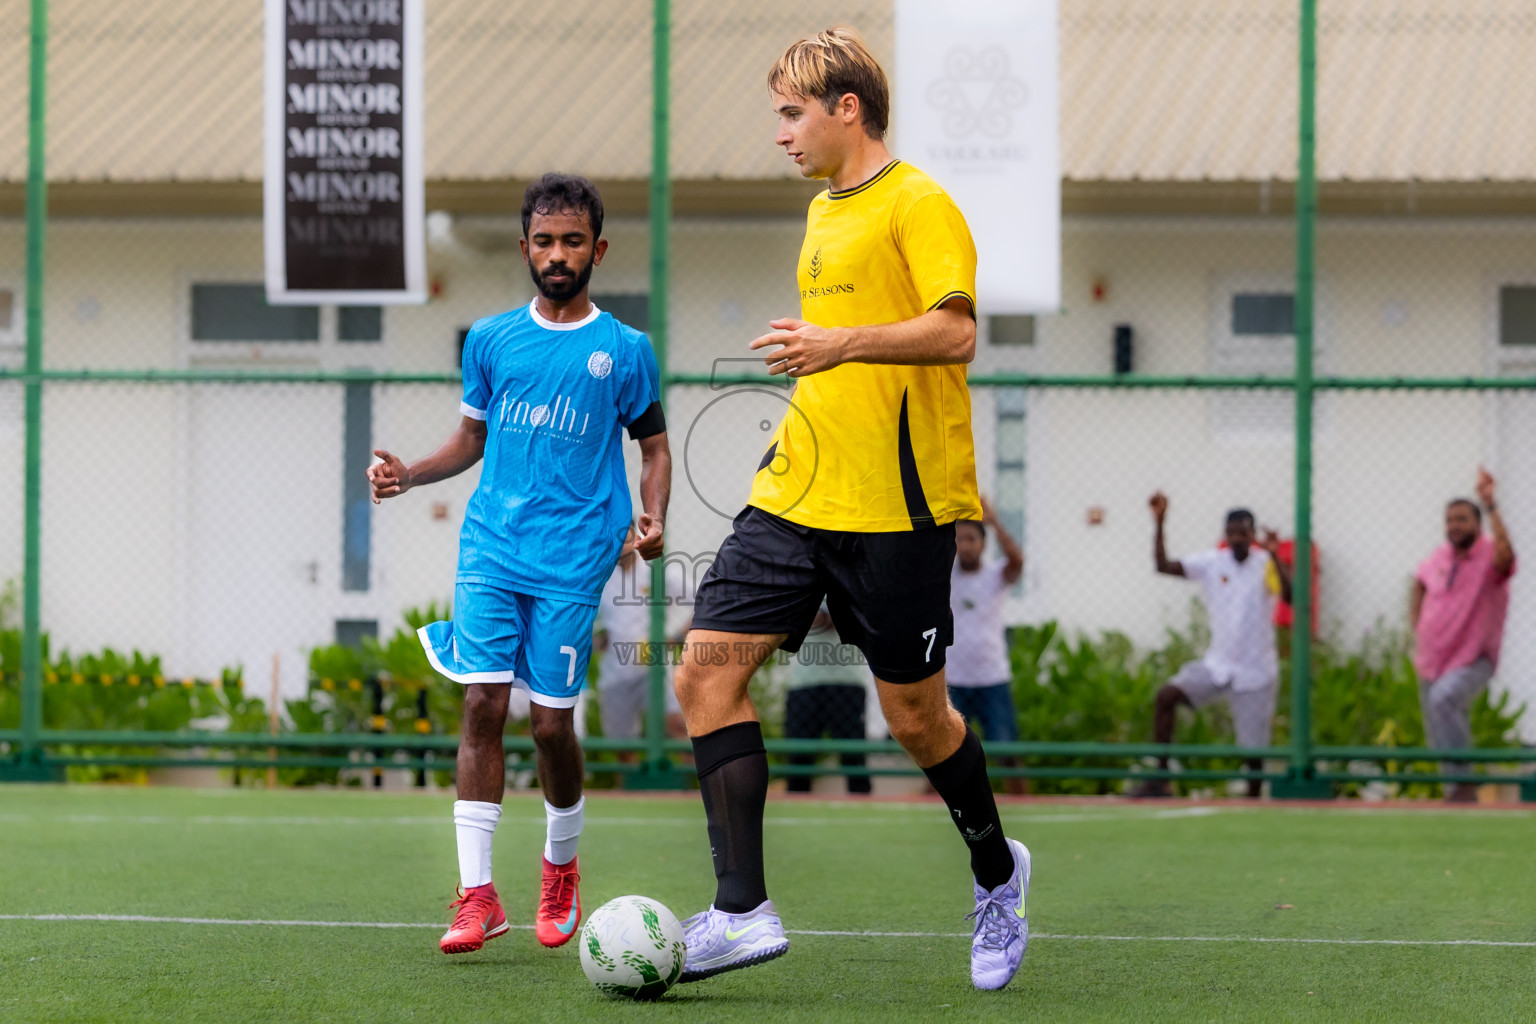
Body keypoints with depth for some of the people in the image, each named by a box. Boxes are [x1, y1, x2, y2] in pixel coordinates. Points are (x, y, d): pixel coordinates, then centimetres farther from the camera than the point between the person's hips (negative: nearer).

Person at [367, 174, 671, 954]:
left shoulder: (623, 350, 4)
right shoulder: (491, 340, 11)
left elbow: (654, 449, 9)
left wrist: (652, 520, -8)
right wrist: (406, 474, 4)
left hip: (573, 559, -2)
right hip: (490, 545, 2)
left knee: (551, 720, -2)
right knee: (482, 704, -9)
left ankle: (561, 866, 26)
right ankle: (477, 895, -8)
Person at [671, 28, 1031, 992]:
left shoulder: (918, 204, -8)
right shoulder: (824, 213, 18)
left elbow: (955, 334, -19)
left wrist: (843, 344, -29)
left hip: (897, 508, -8)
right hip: (796, 496, 8)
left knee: (914, 713, 2)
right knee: (708, 668, -8)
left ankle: (997, 873, 29)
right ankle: (743, 910, -8)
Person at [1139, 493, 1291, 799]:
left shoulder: (1265, 565, -8)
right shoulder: (1211, 562, 0)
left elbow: (1289, 595, -26)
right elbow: (1163, 565, -4)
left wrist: (1274, 556, -37)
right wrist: (1159, 522, -13)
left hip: (1256, 674, -2)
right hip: (1217, 667, 3)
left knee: (1254, 750, -1)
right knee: (1166, 696, -19)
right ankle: (1159, 779, -15)